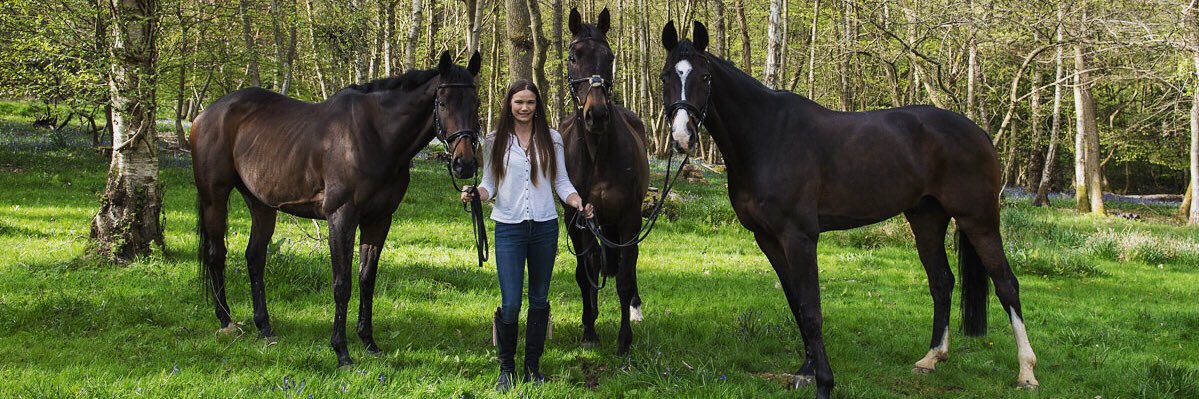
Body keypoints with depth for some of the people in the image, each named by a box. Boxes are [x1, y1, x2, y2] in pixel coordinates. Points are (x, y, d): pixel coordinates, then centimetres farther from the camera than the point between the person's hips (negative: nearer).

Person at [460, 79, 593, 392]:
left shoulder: (551, 139, 4)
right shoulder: (495, 141, 1)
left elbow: (561, 183, 5)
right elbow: (489, 185, 4)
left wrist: (579, 203, -12)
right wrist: (476, 193, -18)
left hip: (545, 227, 2)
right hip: (509, 228, -2)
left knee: (539, 300, 10)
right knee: (510, 304, -5)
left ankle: (533, 366, 23)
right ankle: (506, 368, 13)